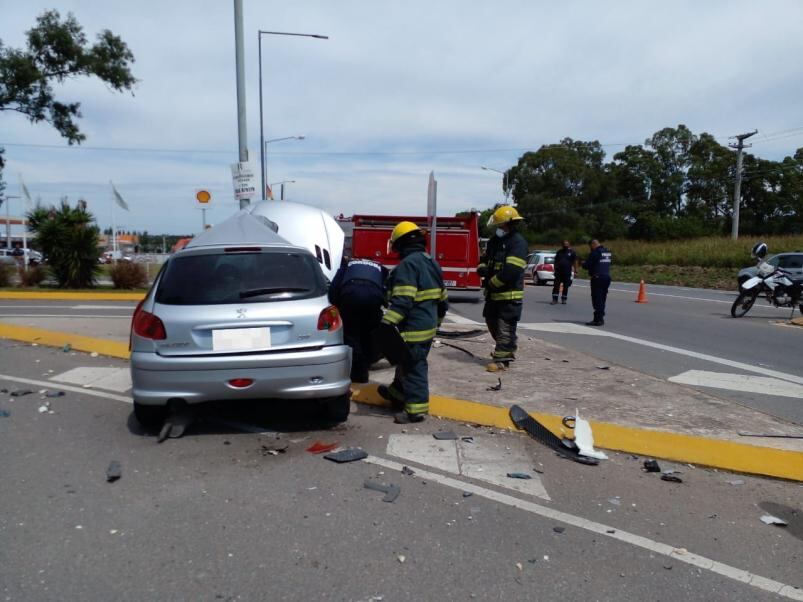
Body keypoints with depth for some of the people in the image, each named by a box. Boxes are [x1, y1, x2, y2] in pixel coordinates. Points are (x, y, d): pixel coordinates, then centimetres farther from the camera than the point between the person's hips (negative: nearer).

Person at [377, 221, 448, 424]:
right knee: (407, 362, 23)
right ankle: (398, 393, 39)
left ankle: (415, 409, 3)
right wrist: (436, 320, 32)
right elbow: (442, 298, 20)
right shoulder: (431, 263, 13)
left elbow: (402, 301, -27)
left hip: (414, 328, -10)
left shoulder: (407, 265, -17)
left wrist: (387, 323, -31)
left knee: (413, 367, -3)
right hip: (428, 326, 10)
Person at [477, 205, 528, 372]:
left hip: (509, 295, -9)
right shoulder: (495, 240, 12)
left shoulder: (518, 242, -16)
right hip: (493, 293, 9)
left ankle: (502, 360, 2)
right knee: (492, 322, 20)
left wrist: (492, 283, -14)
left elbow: (511, 271, -25)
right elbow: (485, 260, 18)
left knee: (505, 328, -4)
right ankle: (506, 350, 38)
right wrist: (483, 269, -7)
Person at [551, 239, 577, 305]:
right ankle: (554, 299, -2)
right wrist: (555, 269, 9)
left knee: (566, 286, 5)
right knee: (556, 285, -4)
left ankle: (564, 299, 15)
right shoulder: (559, 251, 12)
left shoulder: (572, 252, 3)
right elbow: (556, 261, 16)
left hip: (567, 272, -2)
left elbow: (575, 261, 2)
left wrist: (574, 270, -6)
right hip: (558, 271, 2)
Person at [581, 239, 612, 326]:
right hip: (607, 277, 8)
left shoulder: (595, 253, -13)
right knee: (602, 299, 14)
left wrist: (583, 263, 10)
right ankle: (600, 319, 19)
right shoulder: (607, 252, 13)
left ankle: (597, 319, -5)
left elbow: (586, 265, -13)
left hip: (597, 278, -8)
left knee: (597, 300, -5)